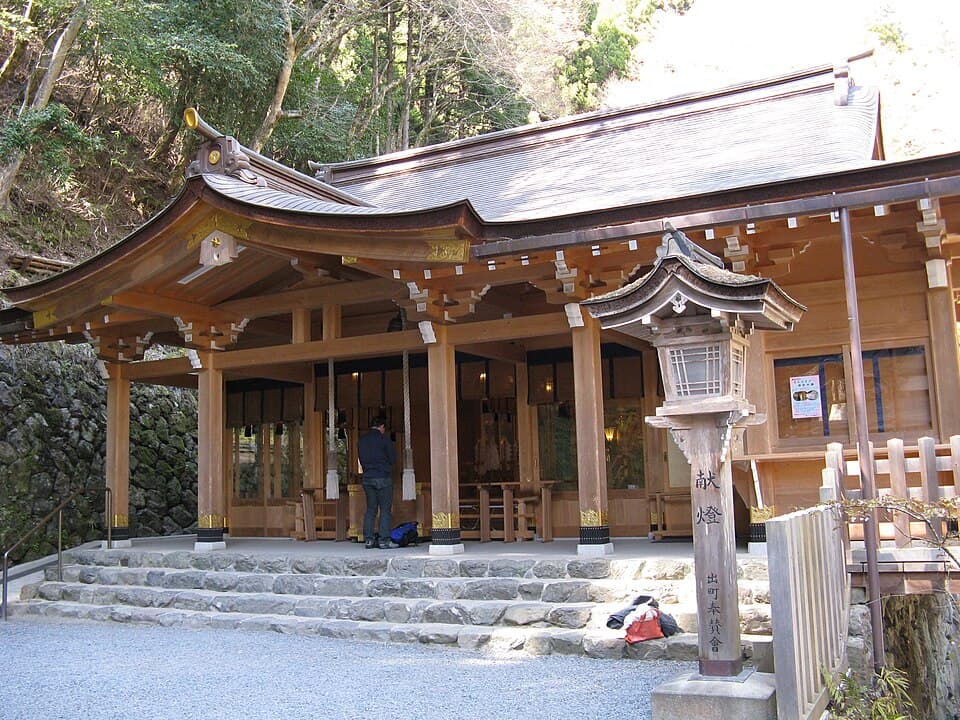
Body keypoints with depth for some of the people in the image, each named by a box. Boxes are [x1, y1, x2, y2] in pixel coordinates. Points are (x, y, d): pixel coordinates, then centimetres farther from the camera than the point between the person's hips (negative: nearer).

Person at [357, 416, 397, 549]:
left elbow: (361, 460, 15)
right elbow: (393, 458, -3)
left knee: (370, 509, 10)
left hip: (367, 478, 6)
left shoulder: (362, 440, 11)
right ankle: (384, 540, -5)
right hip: (383, 477, -5)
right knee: (385, 509, -2)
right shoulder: (384, 438, -6)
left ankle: (369, 539, 8)